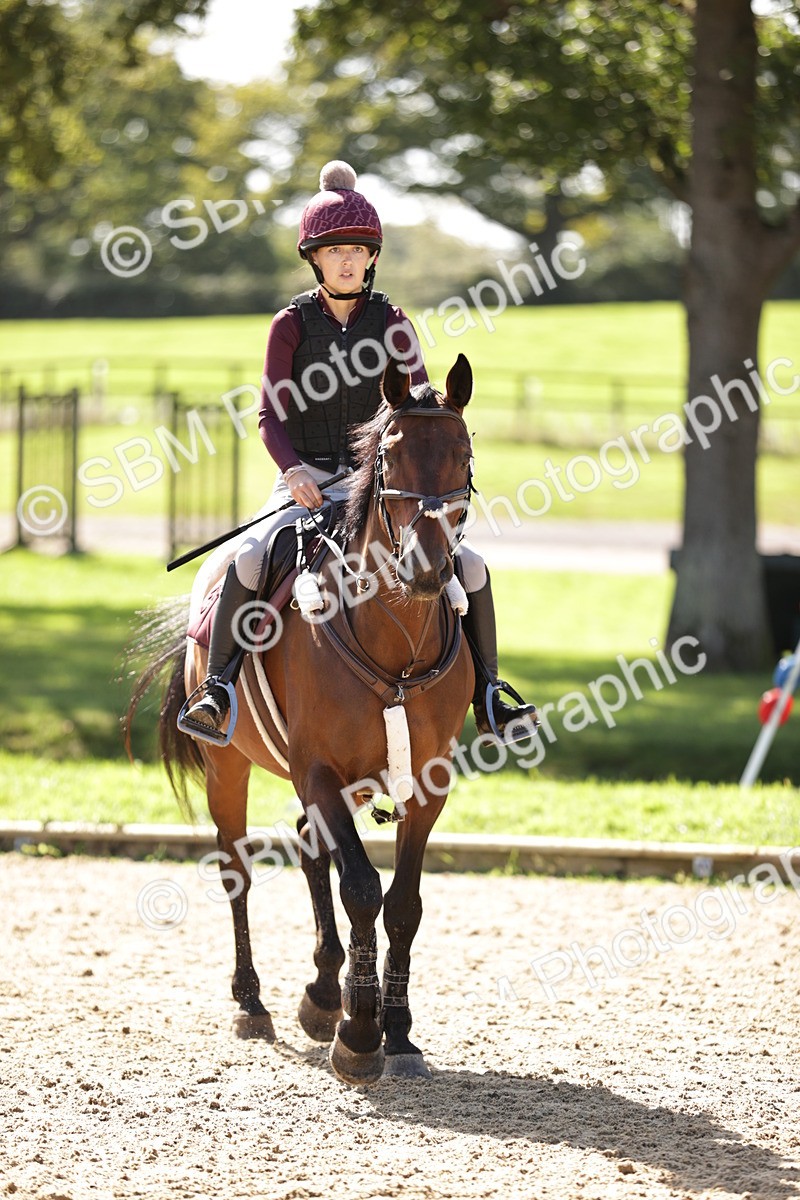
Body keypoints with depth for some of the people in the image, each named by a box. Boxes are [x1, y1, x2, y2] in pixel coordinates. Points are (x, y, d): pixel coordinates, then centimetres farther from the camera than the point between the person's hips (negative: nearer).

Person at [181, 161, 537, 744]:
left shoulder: (392, 323, 4)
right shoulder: (292, 324, 1)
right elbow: (272, 416, -3)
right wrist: (293, 471, -22)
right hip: (307, 482, -2)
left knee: (469, 565, -13)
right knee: (251, 559, -30)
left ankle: (487, 698, -1)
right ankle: (217, 689, -21)